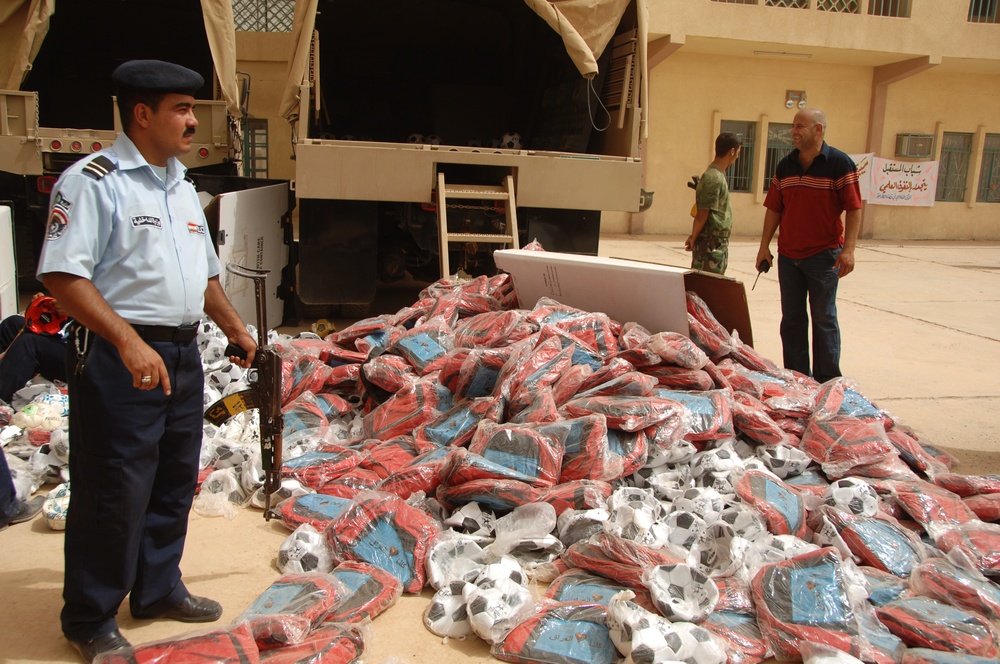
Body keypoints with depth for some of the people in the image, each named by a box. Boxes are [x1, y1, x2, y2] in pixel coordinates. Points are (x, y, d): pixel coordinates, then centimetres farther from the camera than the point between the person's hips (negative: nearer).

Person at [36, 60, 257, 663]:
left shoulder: (183, 187, 16)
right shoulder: (93, 180, -10)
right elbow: (63, 276, -19)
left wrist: (238, 330, 24)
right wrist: (128, 342, -27)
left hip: (183, 354, 8)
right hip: (120, 359, -8)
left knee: (175, 482, 16)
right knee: (115, 492, 0)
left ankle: (159, 590, 33)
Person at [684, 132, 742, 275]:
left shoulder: (718, 174, 14)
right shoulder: (714, 178, -18)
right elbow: (702, 215, -16)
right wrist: (693, 239, -5)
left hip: (719, 244, 9)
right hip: (712, 245, -9)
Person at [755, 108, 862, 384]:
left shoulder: (840, 163, -8)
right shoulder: (785, 165, 7)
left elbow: (854, 208, -10)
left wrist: (848, 249, -18)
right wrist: (765, 246, 5)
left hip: (824, 256, -5)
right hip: (788, 255, 5)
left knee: (824, 319, 2)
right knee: (792, 319, 10)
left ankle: (827, 382, 12)